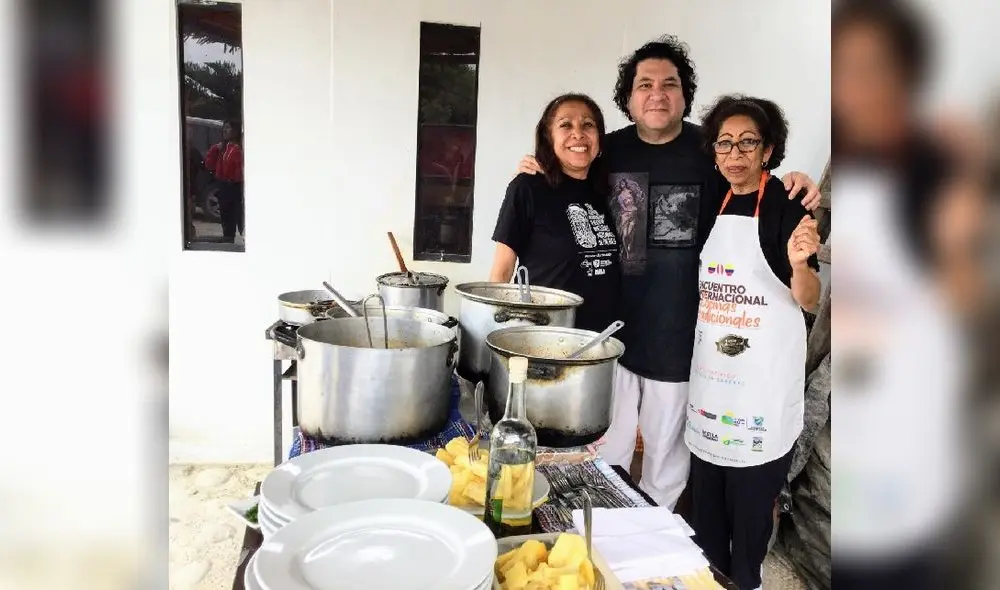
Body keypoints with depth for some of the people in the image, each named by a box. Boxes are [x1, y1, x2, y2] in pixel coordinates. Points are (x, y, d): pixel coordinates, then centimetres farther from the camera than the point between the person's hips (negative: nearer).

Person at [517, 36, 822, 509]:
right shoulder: (610, 151, 1)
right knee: (605, 448, 17)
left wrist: (796, 190, -17)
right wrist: (540, 175, -3)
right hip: (612, 328, 2)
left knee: (666, 450, 17)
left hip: (677, 335, -2)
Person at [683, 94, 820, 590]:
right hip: (712, 368, 6)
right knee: (705, 488, 16)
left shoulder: (786, 206, -10)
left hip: (764, 374, -6)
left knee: (752, 490, 5)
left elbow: (808, 301, -11)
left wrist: (799, 264, -30)